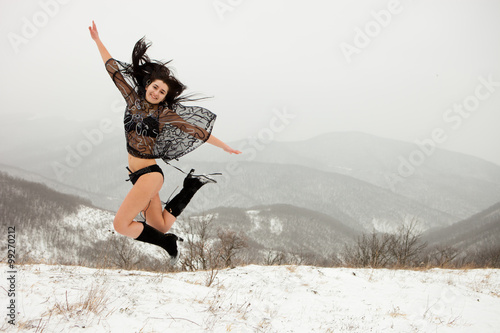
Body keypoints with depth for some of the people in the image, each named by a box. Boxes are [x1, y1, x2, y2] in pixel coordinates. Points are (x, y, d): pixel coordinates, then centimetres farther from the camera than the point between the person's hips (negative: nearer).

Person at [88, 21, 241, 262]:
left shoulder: (165, 113, -2)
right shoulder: (134, 100, 9)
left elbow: (196, 131, 3)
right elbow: (114, 70, 14)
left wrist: (224, 146, 5)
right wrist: (97, 41, 17)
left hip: (150, 175, -6)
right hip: (137, 176, 6)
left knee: (121, 224, -18)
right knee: (160, 228, 12)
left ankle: (168, 243, -1)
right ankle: (192, 186, 25)